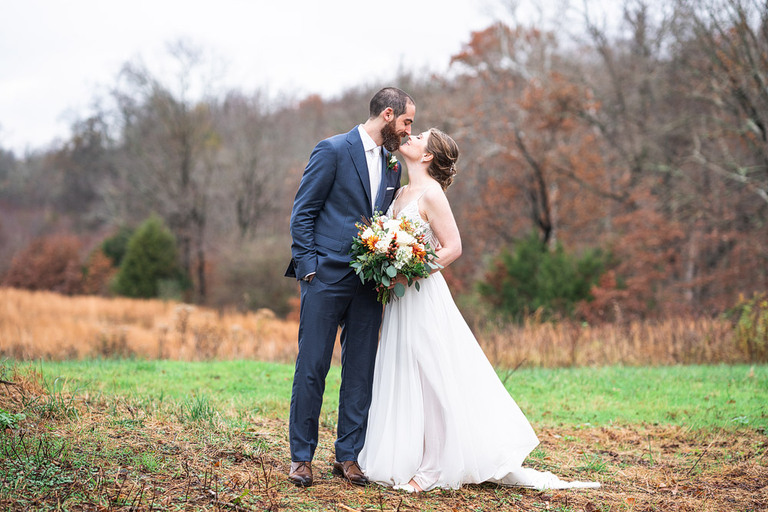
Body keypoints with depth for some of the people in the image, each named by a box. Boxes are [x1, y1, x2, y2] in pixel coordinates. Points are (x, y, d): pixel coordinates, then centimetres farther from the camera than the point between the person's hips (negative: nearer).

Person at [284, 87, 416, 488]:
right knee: (312, 368, -1)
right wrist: (308, 267, -11)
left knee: (361, 371, 6)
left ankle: (348, 455, 15)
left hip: (369, 284, 6)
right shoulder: (333, 150, -5)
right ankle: (302, 457, 8)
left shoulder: (393, 166, 14)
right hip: (326, 277, -6)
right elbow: (303, 213, -5)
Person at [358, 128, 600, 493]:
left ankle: (434, 469, 4)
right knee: (403, 381, 11)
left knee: (431, 381, -2)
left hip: (424, 296, -8)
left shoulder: (430, 193, -11)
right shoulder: (402, 193, 14)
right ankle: (408, 460, 19)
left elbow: (453, 247, -15)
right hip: (400, 302, 9)